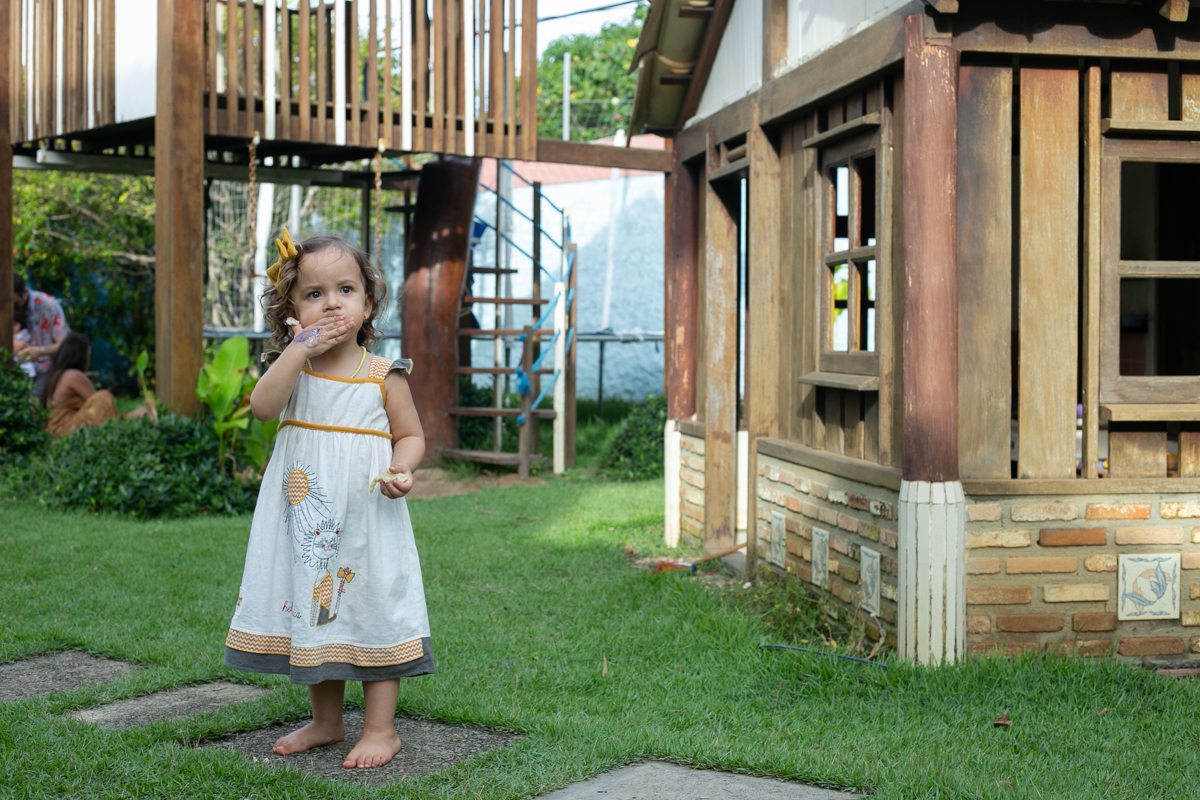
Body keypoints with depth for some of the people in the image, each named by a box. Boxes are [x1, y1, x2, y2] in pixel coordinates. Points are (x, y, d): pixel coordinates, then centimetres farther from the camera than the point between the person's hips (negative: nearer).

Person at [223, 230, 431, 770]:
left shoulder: (384, 377, -3)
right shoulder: (294, 367, 1)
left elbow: (411, 435, 3)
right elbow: (262, 406, -17)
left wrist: (402, 469, -18)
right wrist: (299, 349, -23)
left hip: (367, 521, -3)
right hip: (305, 523, 3)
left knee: (372, 613, 1)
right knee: (314, 611, 13)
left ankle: (381, 729, 13)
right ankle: (326, 721, 30)